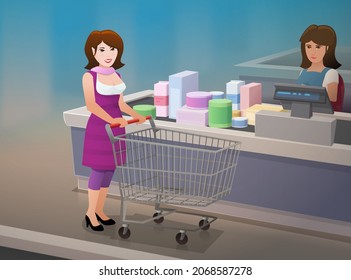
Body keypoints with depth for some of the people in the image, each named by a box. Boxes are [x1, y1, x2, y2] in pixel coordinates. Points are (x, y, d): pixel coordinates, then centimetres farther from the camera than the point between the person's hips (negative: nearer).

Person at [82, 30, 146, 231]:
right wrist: (111, 120, -28)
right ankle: (91, 213, 8)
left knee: (110, 169, 10)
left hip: (116, 126, 7)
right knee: (99, 170, -4)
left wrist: (137, 116, 3)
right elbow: (91, 104, -19)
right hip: (100, 126, -7)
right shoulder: (89, 76, -11)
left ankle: (100, 210, 20)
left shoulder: (116, 76, 10)